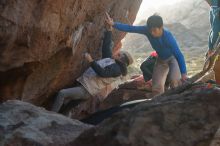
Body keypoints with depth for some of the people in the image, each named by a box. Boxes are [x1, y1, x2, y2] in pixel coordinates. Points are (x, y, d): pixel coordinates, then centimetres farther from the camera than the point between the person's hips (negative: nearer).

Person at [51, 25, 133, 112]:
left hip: (87, 91, -10)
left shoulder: (117, 69, -12)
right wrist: (110, 29, 15)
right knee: (65, 99, 11)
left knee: (62, 93, -18)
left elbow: (102, 73, -25)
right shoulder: (110, 60, 17)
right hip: (84, 84, 10)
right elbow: (106, 46, 19)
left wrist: (91, 61, -29)